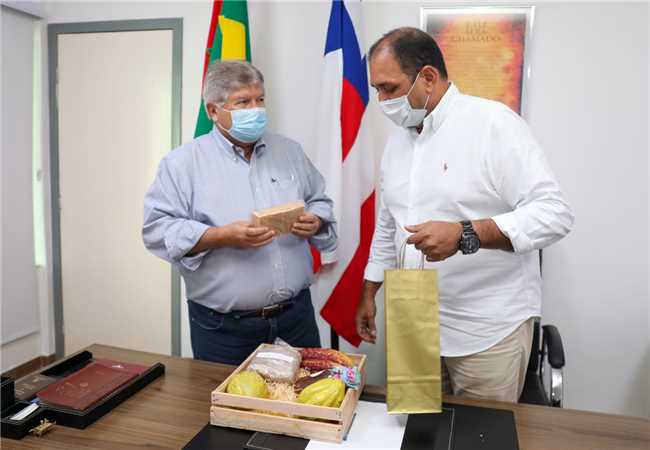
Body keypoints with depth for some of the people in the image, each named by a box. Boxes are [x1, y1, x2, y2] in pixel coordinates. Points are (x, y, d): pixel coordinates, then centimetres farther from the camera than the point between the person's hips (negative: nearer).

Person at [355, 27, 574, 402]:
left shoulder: (494, 123, -13)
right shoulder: (399, 138, 9)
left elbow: (554, 212, -18)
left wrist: (464, 234, -29)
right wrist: (369, 294, 18)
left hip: (488, 330, -5)